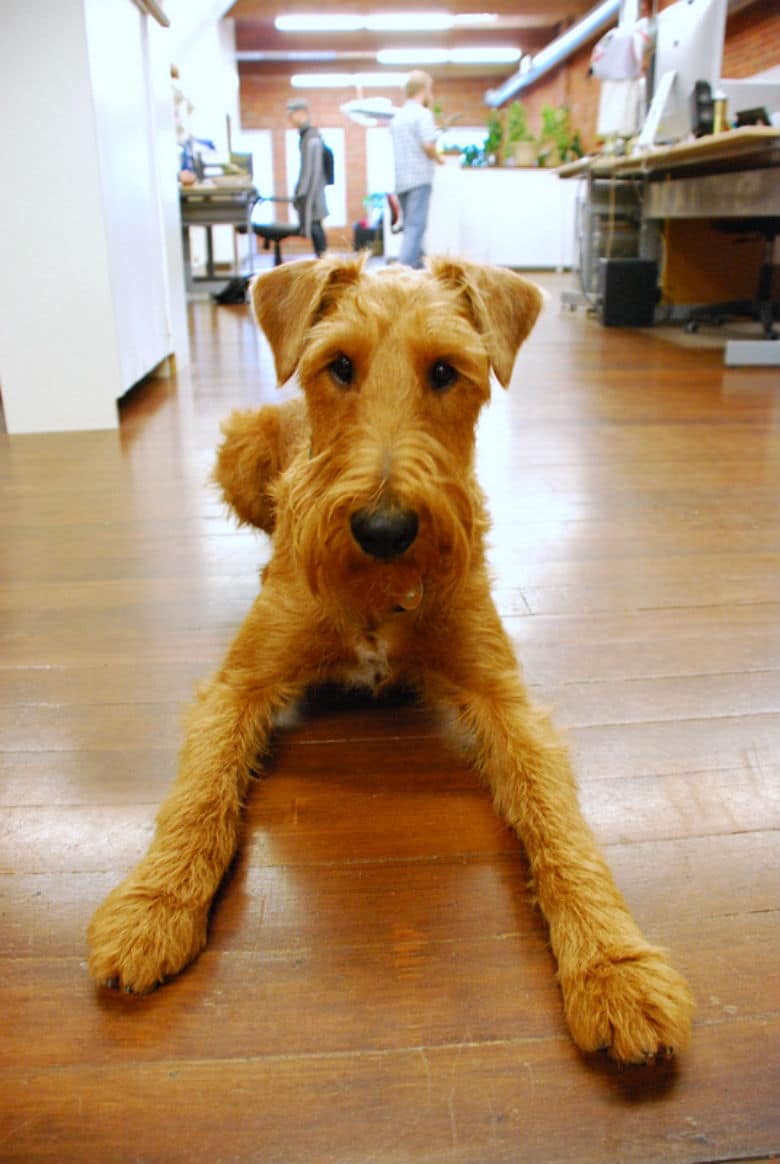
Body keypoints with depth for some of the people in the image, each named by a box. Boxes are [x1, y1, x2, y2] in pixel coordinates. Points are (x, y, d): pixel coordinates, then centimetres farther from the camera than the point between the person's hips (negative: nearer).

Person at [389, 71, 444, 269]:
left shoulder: (397, 116, 17)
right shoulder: (423, 113, -7)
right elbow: (428, 145, -18)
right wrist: (438, 159, 1)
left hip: (401, 180, 8)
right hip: (419, 178, -8)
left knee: (411, 225, 15)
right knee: (416, 225, -11)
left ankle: (417, 266, 21)